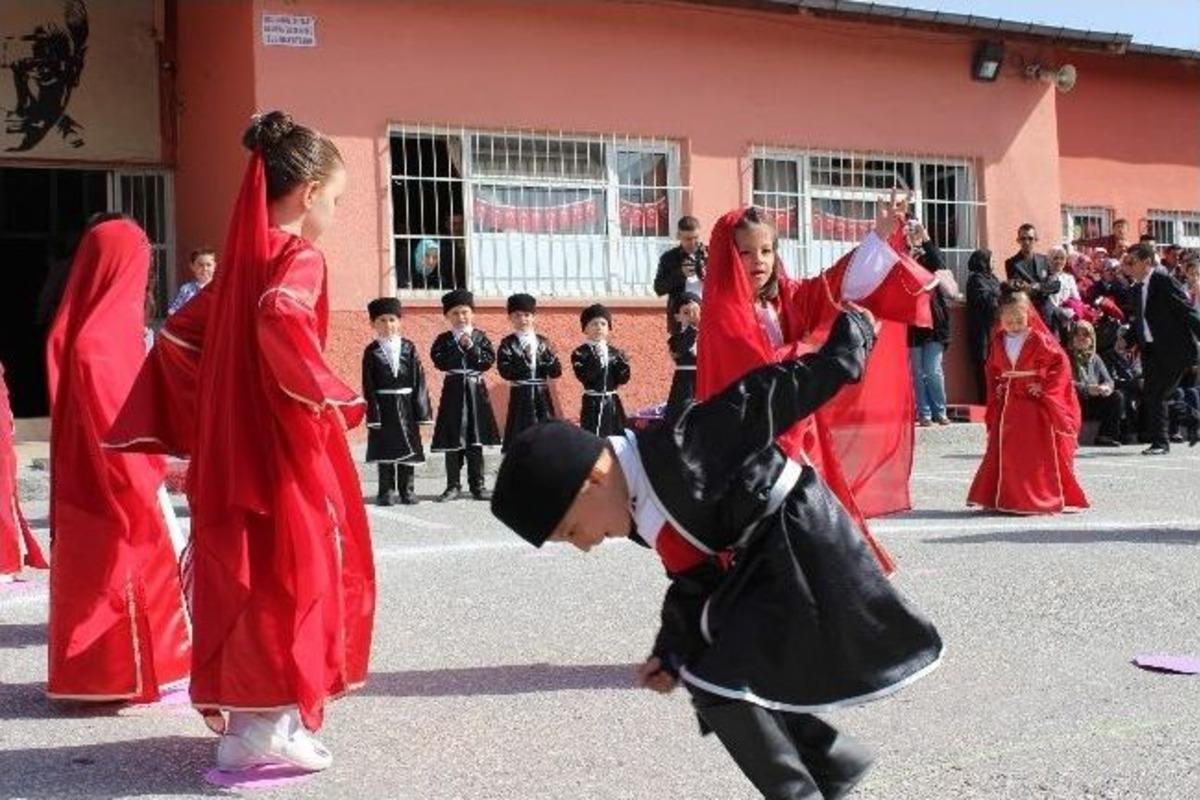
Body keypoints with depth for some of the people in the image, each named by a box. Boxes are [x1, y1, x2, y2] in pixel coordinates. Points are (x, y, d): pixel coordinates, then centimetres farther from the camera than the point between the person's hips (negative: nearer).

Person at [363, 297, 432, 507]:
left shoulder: (408, 348, 3)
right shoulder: (371, 351, -1)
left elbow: (419, 379, 1)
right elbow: (368, 385, -4)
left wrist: (422, 409, -3)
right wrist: (373, 411, -11)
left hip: (406, 404, 2)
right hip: (383, 405, -1)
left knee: (408, 447, 7)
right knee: (385, 448, 4)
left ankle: (407, 490, 17)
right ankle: (387, 491, 12)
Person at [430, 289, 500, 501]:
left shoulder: (480, 337, 6)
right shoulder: (443, 339, 3)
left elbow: (488, 361, -5)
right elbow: (441, 362, -11)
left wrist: (470, 346, -14)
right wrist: (459, 344, -12)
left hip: (476, 390, 1)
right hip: (454, 390, -1)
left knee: (475, 440, 7)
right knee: (452, 441, 1)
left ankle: (477, 485, 14)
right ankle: (453, 486, 8)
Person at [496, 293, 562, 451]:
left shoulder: (543, 342, 8)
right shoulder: (508, 343, -2)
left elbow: (556, 372, 3)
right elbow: (505, 371, -13)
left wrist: (549, 355, -13)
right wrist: (524, 357, -21)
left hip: (541, 396, 3)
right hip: (520, 397, -3)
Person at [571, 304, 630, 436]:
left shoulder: (614, 352, 8)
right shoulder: (580, 353, -4)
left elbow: (622, 379, 3)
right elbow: (584, 377, -18)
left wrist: (623, 362, -13)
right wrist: (596, 357, -24)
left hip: (613, 404, 5)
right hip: (593, 404, -5)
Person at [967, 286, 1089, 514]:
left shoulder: (1039, 340, -7)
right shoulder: (998, 342, 8)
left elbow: (1061, 364, -8)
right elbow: (992, 369, 20)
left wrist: (1045, 387, -13)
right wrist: (996, 390, 6)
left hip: (1034, 406, -5)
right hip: (1007, 406, 5)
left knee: (1037, 455, -3)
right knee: (1003, 453, 5)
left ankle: (1042, 499, 4)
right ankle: (1002, 499, 13)